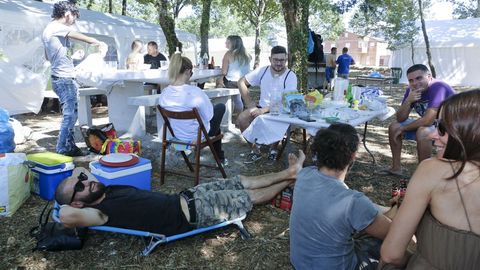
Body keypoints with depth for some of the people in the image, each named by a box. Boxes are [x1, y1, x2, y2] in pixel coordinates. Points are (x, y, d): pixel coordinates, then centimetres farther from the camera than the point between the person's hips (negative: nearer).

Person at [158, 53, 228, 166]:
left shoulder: (164, 94, -15)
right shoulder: (195, 92, -32)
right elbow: (209, 116, -20)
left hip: (177, 134, 6)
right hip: (198, 135, -6)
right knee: (221, 107, 22)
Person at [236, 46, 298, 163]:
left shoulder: (291, 76, -9)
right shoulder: (262, 71, 1)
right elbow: (241, 82, 8)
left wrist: (264, 110, -25)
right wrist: (249, 103, -1)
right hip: (261, 107, 4)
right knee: (241, 119, -20)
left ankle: (274, 149, -3)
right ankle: (256, 150, -2)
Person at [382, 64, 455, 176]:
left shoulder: (438, 87, -27)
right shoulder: (411, 90, -4)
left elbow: (427, 120, -33)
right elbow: (400, 119, -7)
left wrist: (403, 129, -17)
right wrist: (408, 101, -24)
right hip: (430, 125, 8)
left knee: (423, 132, -35)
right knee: (394, 126, -1)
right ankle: (396, 168, 6)